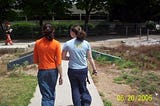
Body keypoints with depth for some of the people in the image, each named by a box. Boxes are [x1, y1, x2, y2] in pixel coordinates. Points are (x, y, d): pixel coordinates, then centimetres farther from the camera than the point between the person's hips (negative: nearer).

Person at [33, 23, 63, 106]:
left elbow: (35, 61, 3)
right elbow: (58, 62, -9)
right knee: (52, 93, 20)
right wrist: (61, 75, -2)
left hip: (42, 71, 0)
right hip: (53, 71, 0)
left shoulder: (37, 43, -4)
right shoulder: (56, 44, -9)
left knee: (46, 95, 4)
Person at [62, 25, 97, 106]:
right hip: (83, 69, 2)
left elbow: (63, 57, -2)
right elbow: (90, 58, 1)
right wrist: (94, 69, 9)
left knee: (75, 89, 14)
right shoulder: (86, 43, -4)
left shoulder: (67, 44, -10)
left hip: (72, 70, -2)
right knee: (83, 88, 19)